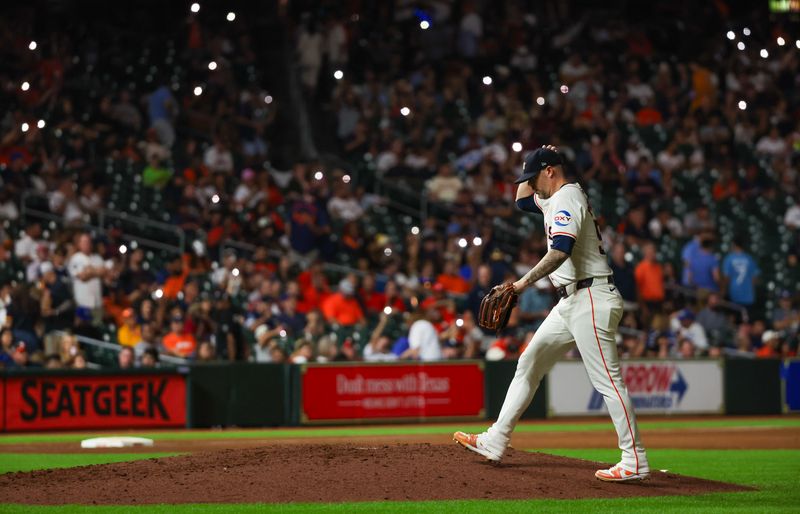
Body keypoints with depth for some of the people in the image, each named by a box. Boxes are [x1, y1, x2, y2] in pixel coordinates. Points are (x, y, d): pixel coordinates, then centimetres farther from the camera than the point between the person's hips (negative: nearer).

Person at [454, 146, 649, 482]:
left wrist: (524, 283, -33)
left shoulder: (566, 198, -12)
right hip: (571, 302, 11)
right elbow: (522, 199, 38)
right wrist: (537, 162, 23)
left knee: (607, 379, -11)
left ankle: (635, 462, -10)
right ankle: (495, 441, 14)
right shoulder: (555, 199, 19)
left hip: (590, 298, -11)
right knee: (528, 363, 11)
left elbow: (560, 252, -27)